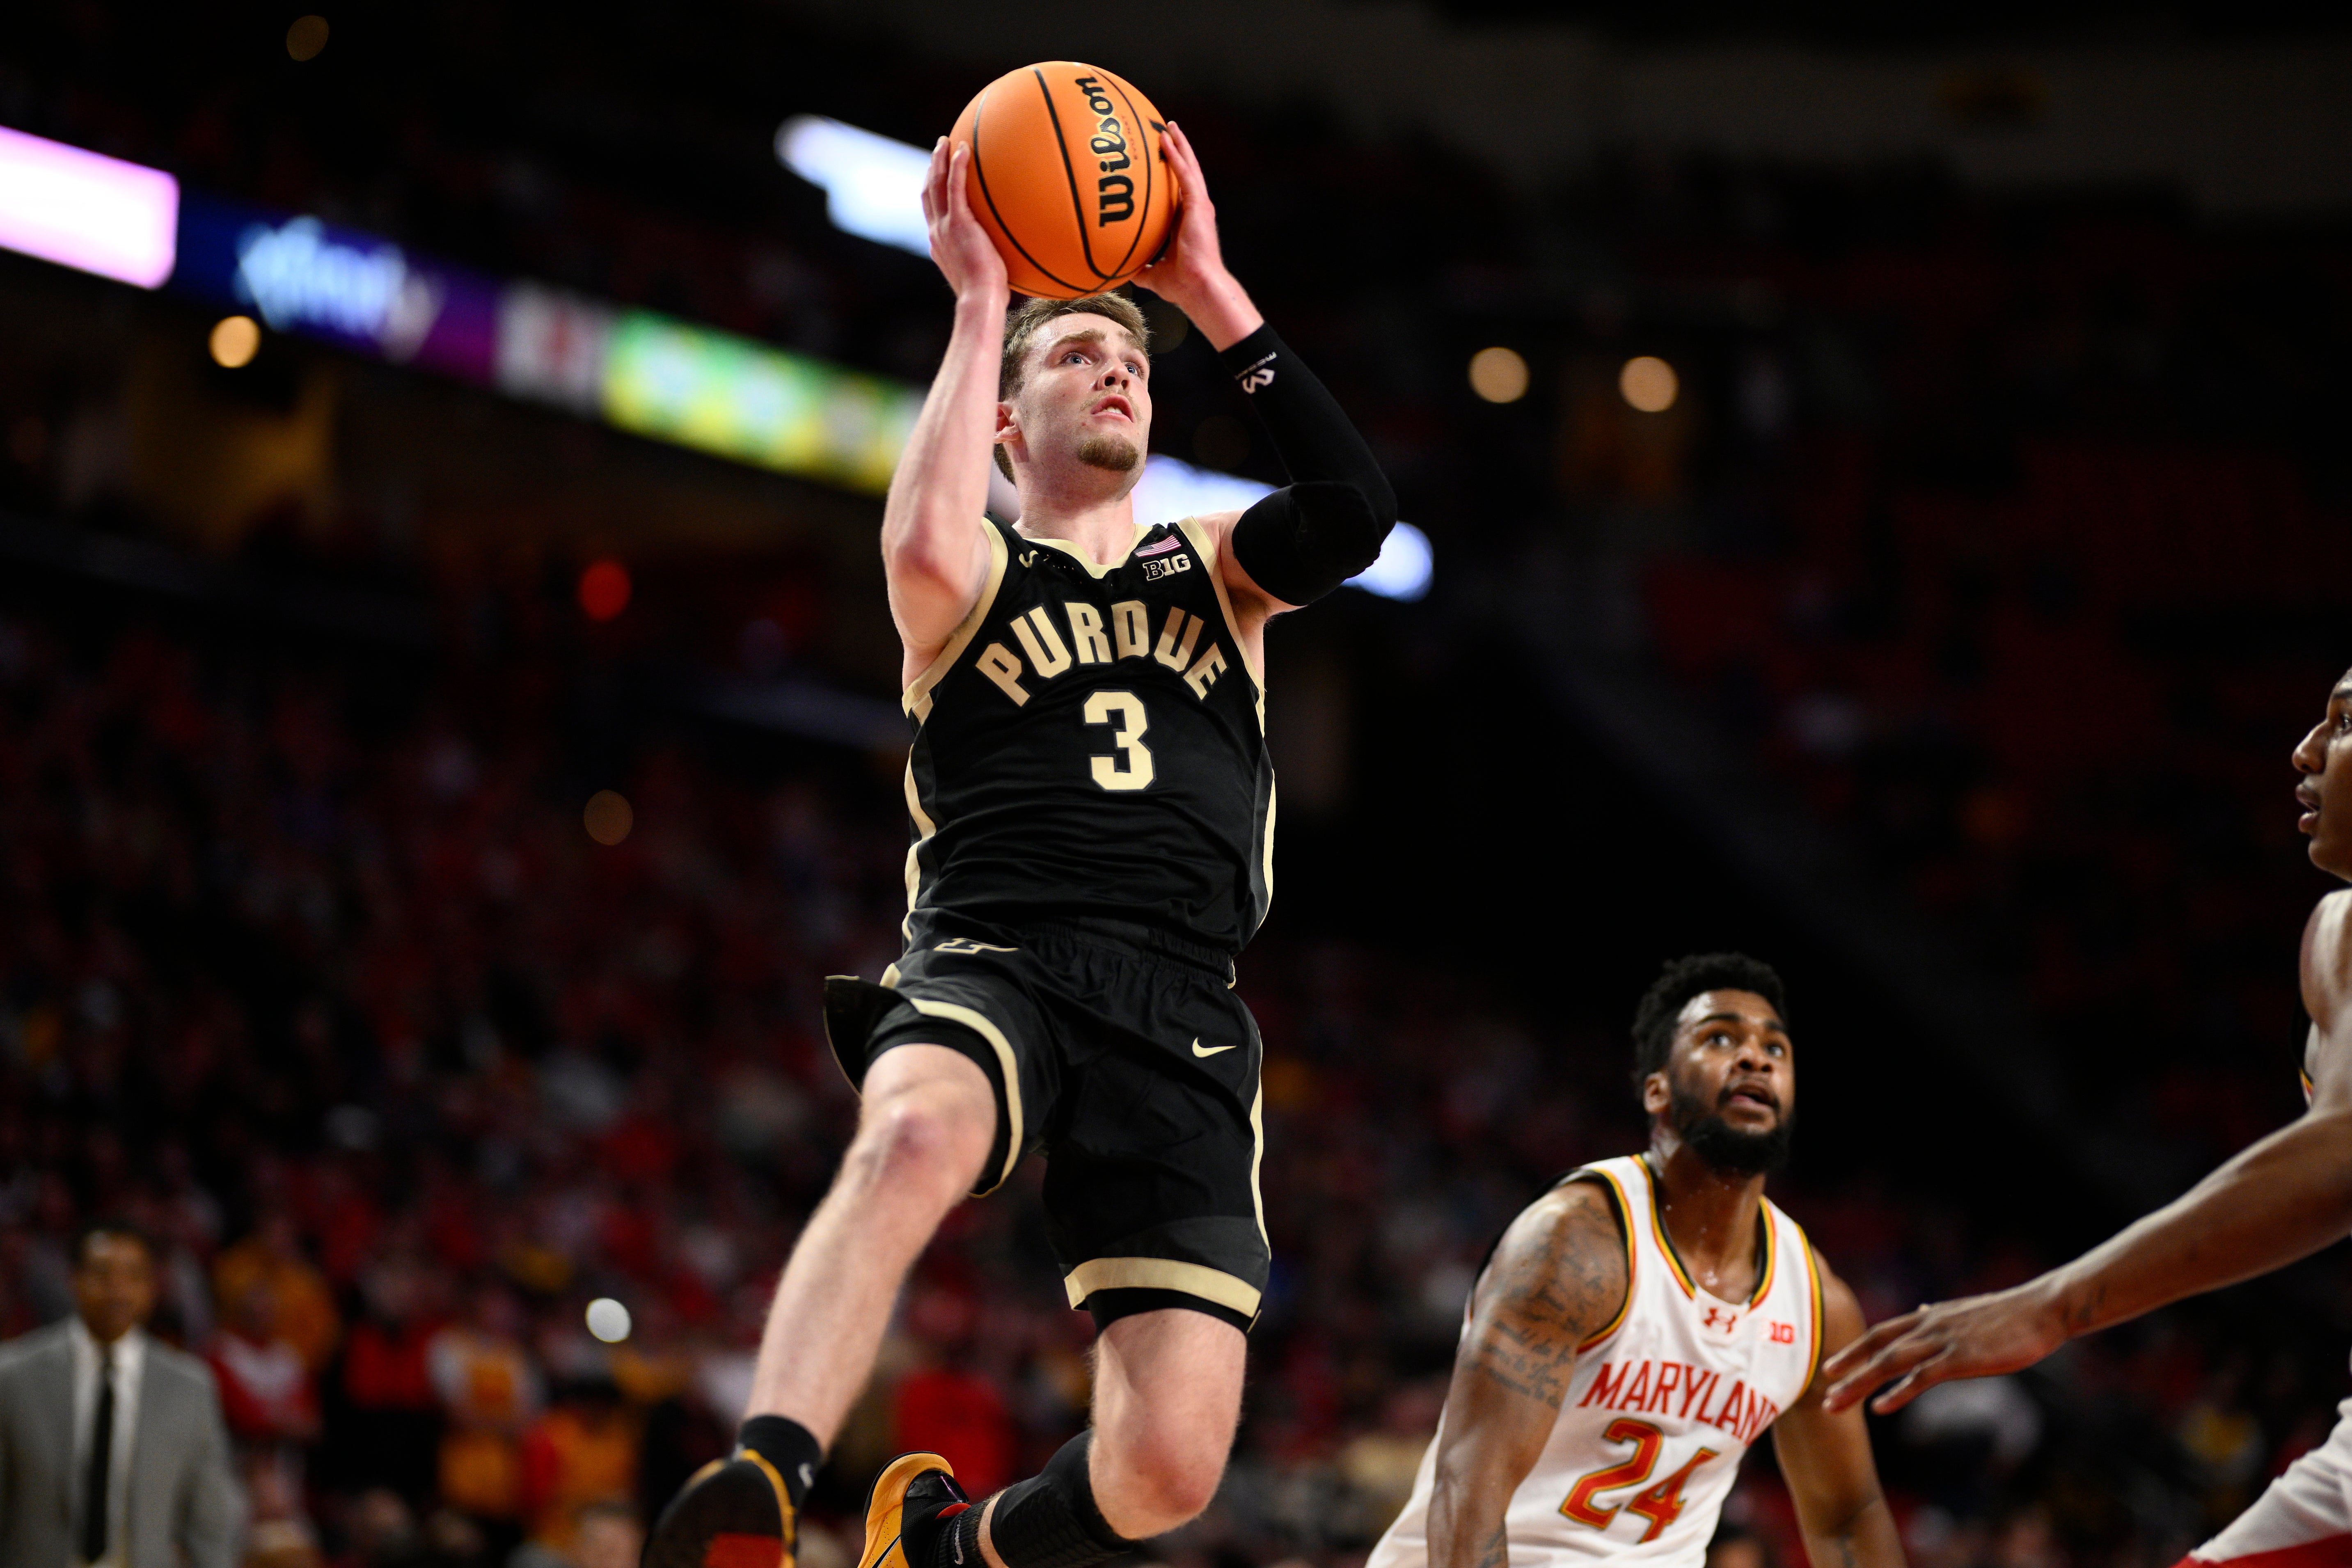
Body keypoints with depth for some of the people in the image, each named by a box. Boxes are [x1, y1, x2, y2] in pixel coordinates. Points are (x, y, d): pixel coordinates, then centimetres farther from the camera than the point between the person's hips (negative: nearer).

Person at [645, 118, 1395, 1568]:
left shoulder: (1212, 568, 24)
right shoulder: (980, 576, 15)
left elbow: (1358, 515, 1)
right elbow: (925, 547, -12)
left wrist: (1212, 293, 2)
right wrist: (984, 302, -4)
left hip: (1179, 1012, 3)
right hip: (993, 962, -2)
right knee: (913, 1139, -42)